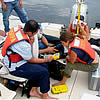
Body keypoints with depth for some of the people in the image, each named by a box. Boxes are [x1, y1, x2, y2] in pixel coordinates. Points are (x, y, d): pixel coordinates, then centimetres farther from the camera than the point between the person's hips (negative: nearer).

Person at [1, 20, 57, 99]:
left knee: (44, 66, 5)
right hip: (16, 67, -9)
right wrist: (47, 60, -2)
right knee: (44, 72, -14)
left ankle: (33, 90, 16)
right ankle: (45, 96, 10)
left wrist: (30, 41, -6)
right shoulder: (24, 45, -32)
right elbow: (31, 60, -15)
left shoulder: (17, 28, -10)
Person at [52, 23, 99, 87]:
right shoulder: (77, 37, -8)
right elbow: (86, 35, 15)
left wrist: (68, 57, 6)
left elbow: (72, 62, -15)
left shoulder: (73, 49, -31)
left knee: (70, 65, -13)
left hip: (92, 66, -9)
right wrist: (80, 26, 28)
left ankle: (62, 82, 2)